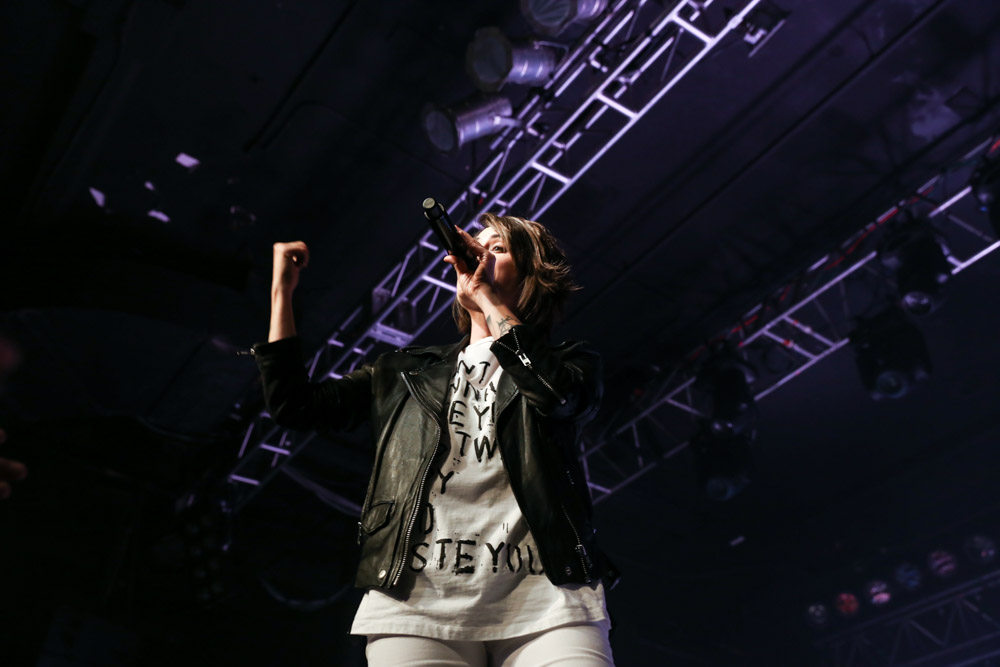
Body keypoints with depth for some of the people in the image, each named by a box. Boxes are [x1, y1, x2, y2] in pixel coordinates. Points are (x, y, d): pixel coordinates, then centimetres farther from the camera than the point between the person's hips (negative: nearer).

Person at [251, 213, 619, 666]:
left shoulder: (570, 364, 15)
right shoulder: (406, 373, 22)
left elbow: (556, 393, -9)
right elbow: (293, 405, 18)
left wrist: (485, 293, 0)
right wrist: (282, 290, 18)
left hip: (543, 598, -1)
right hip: (417, 602, 2)